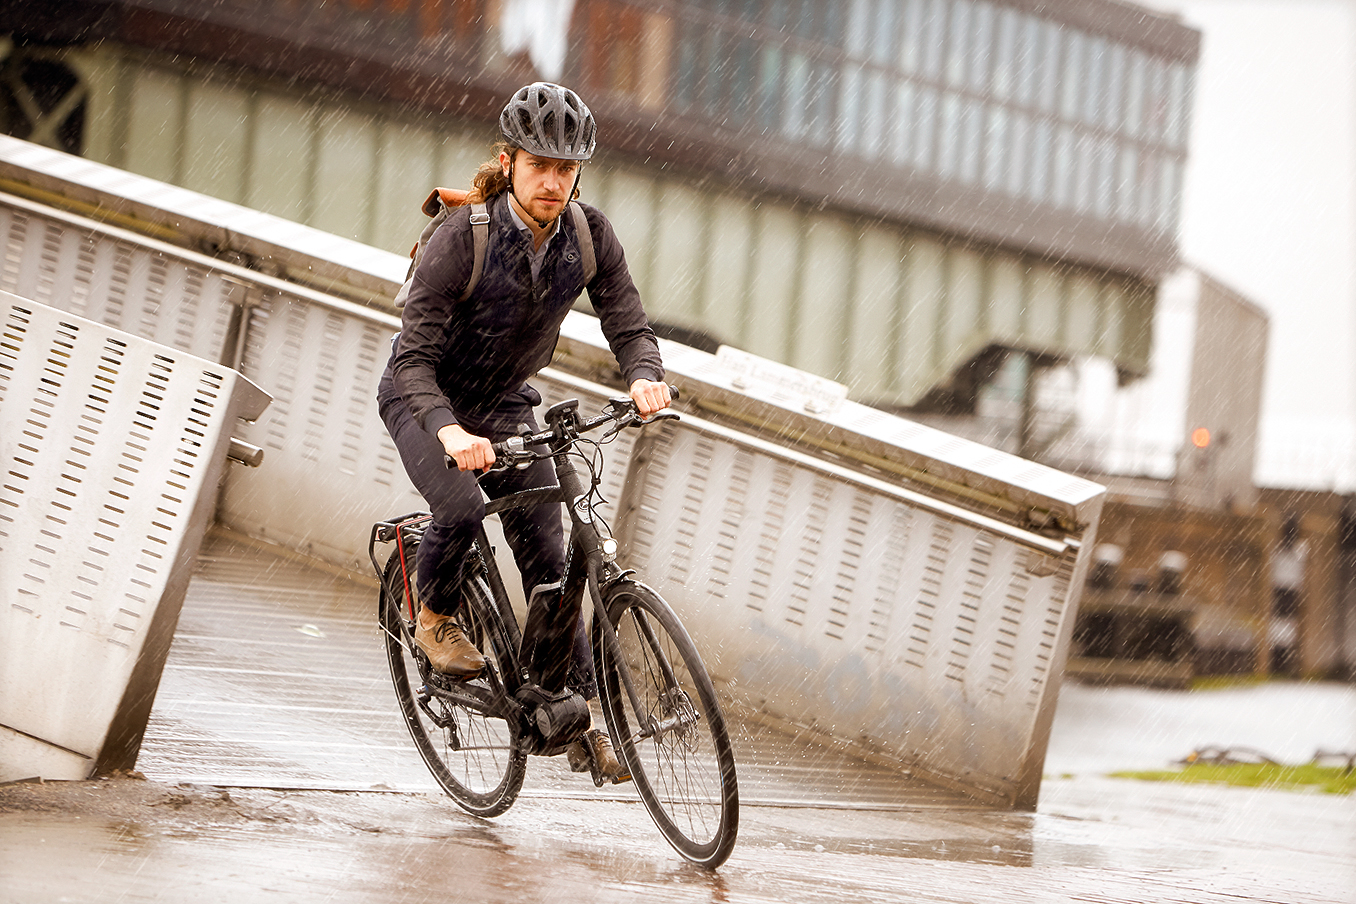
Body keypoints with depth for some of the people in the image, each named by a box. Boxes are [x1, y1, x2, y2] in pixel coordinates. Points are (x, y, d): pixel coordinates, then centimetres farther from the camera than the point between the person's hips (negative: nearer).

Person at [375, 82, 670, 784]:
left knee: (547, 555, -2)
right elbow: (414, 357, -32)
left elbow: (628, 325, -13)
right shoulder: (462, 237, -29)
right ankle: (434, 619, 0)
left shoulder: (589, 235, -16)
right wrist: (449, 432, -50)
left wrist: (645, 377, -37)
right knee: (462, 509, -31)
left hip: (505, 405, 4)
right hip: (425, 399, -4)